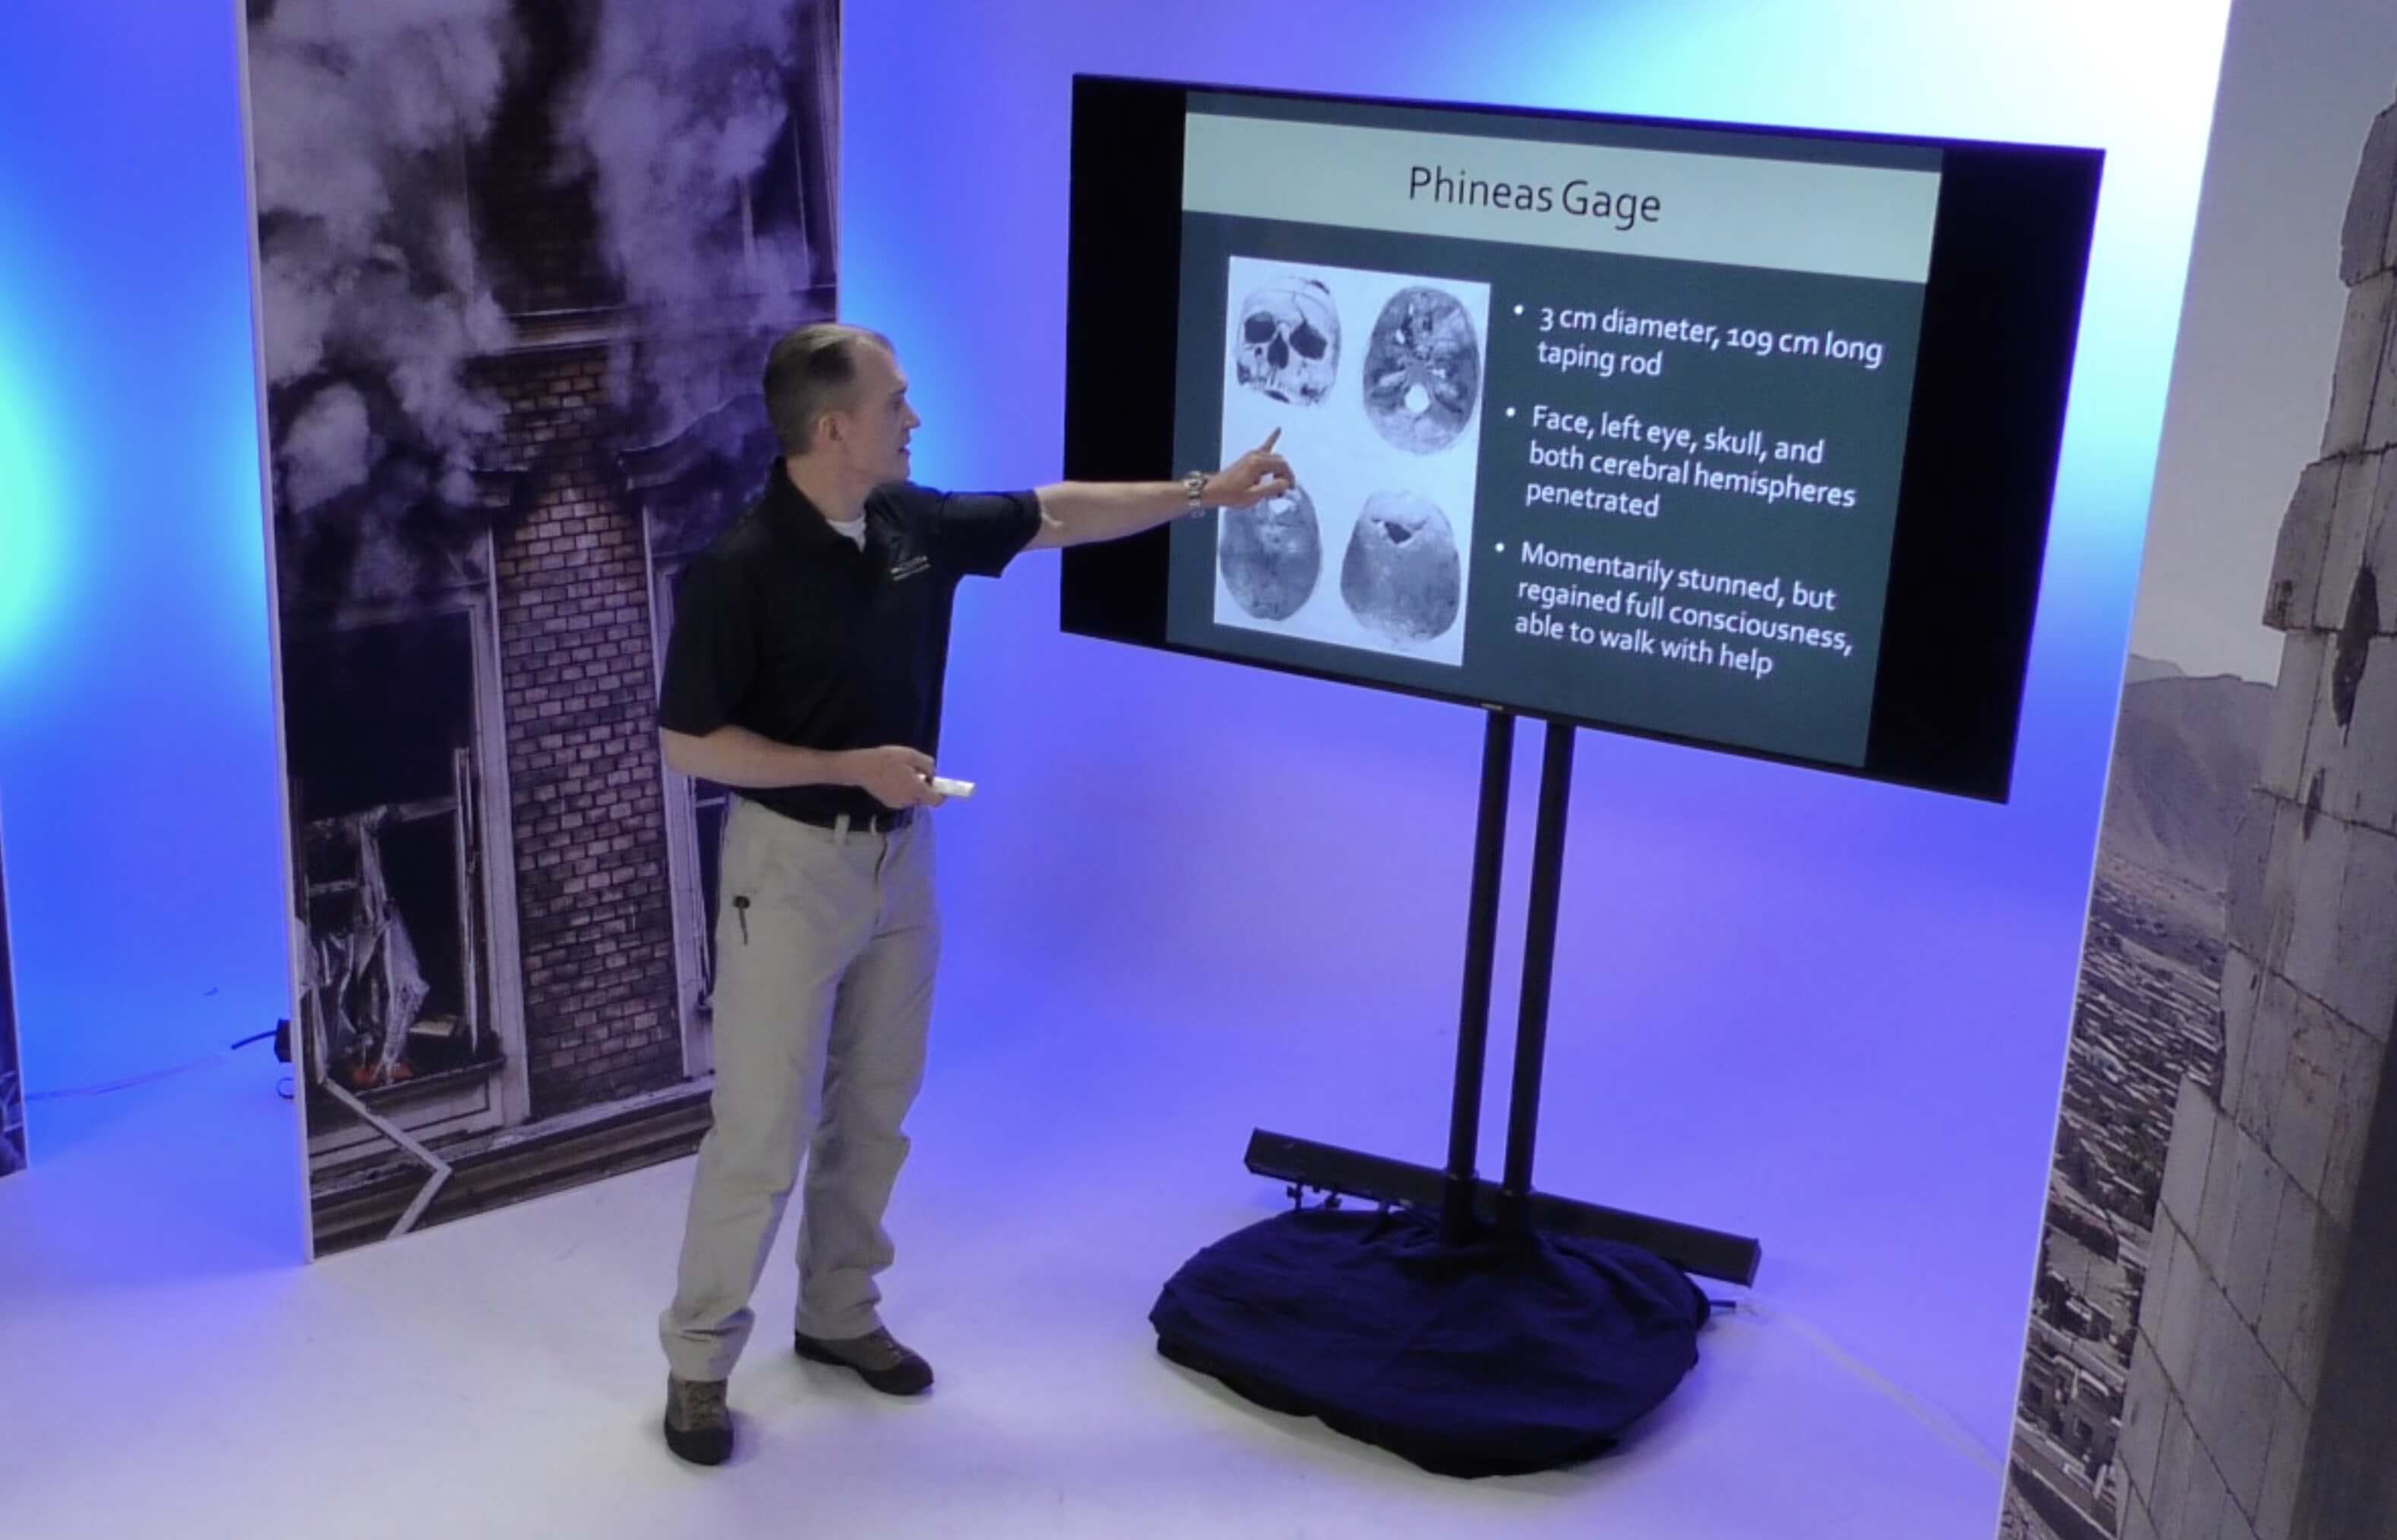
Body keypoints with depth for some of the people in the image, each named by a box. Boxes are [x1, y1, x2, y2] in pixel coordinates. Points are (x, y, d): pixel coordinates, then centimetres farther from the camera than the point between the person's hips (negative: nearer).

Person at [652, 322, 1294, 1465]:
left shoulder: (917, 521, -1)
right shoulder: (737, 568, -20)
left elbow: (1058, 515, 12)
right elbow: (687, 743, -16)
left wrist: (1207, 492, 13)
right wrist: (854, 767, -22)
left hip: (900, 853, 7)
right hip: (792, 862, -6)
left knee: (874, 1112, 15)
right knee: (763, 1127, -1)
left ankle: (838, 1315, 32)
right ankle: (699, 1359, 14)